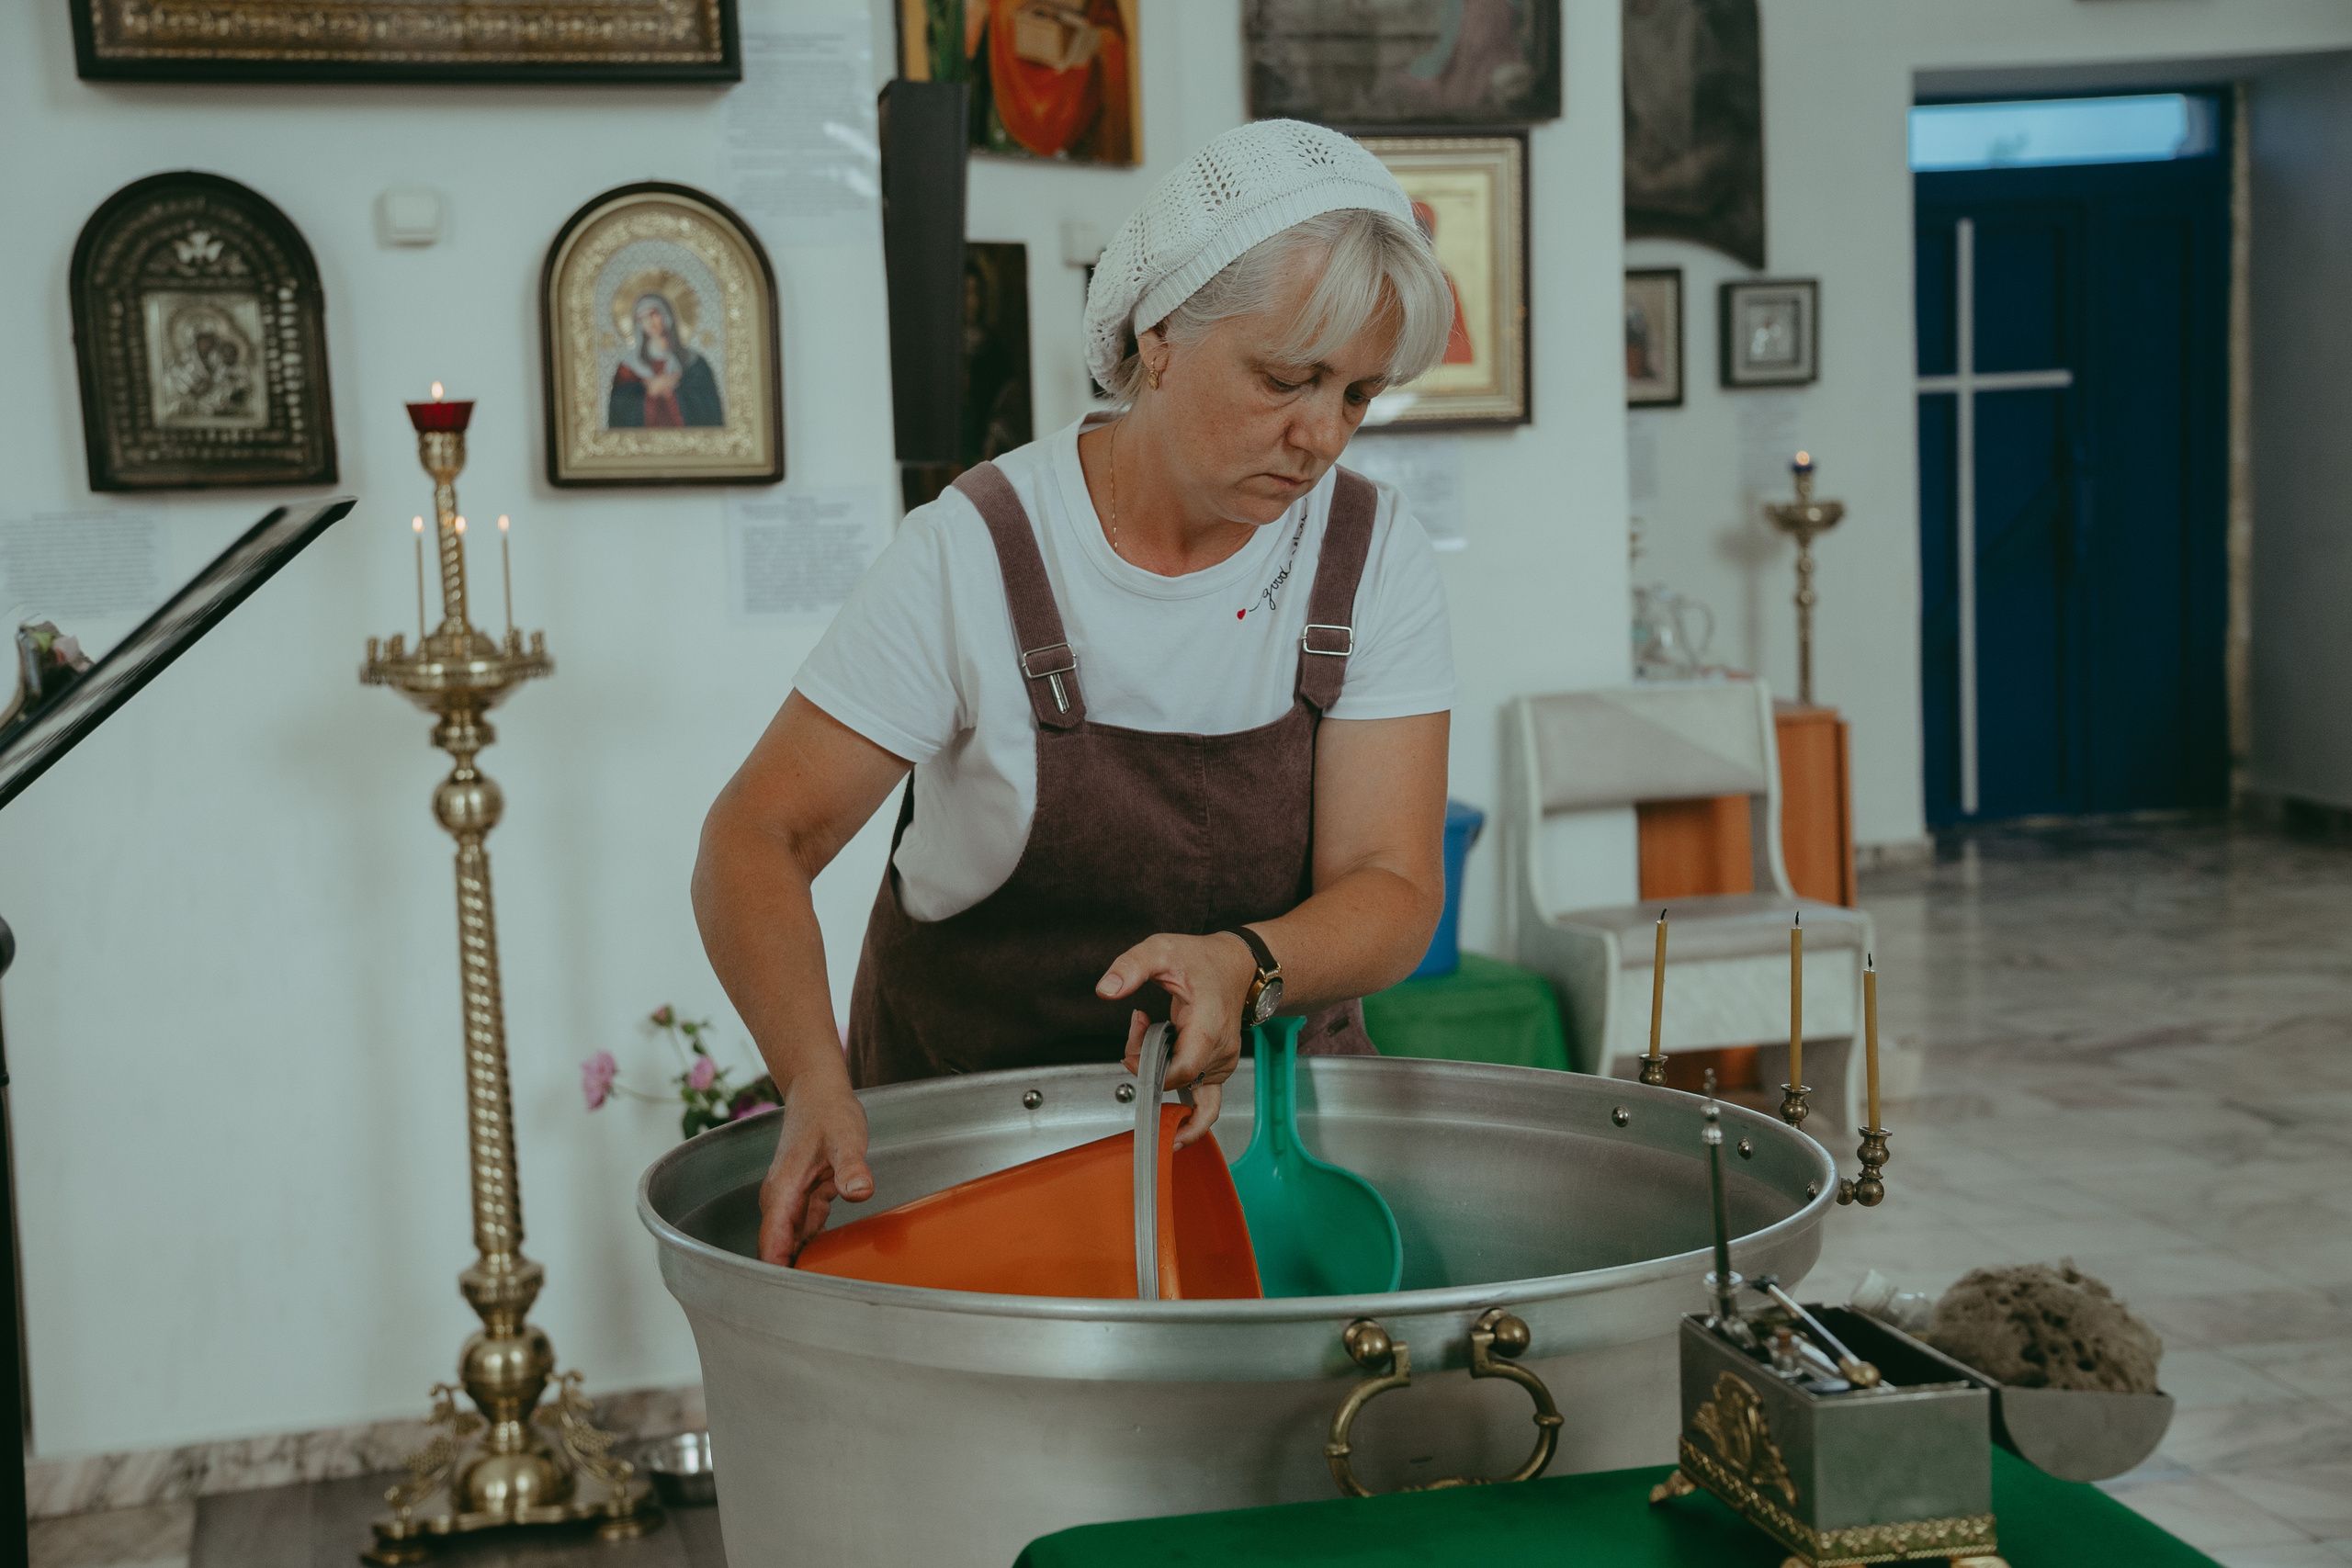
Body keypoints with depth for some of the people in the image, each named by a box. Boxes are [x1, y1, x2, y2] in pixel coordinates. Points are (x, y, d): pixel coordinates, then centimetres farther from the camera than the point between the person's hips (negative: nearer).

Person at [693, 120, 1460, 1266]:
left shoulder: (1372, 557, -5)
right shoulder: (976, 553, -14)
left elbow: (1392, 891, -10)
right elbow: (756, 840, -15)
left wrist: (1244, 966, -32)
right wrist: (816, 1081, -33)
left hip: (1263, 1103, 2)